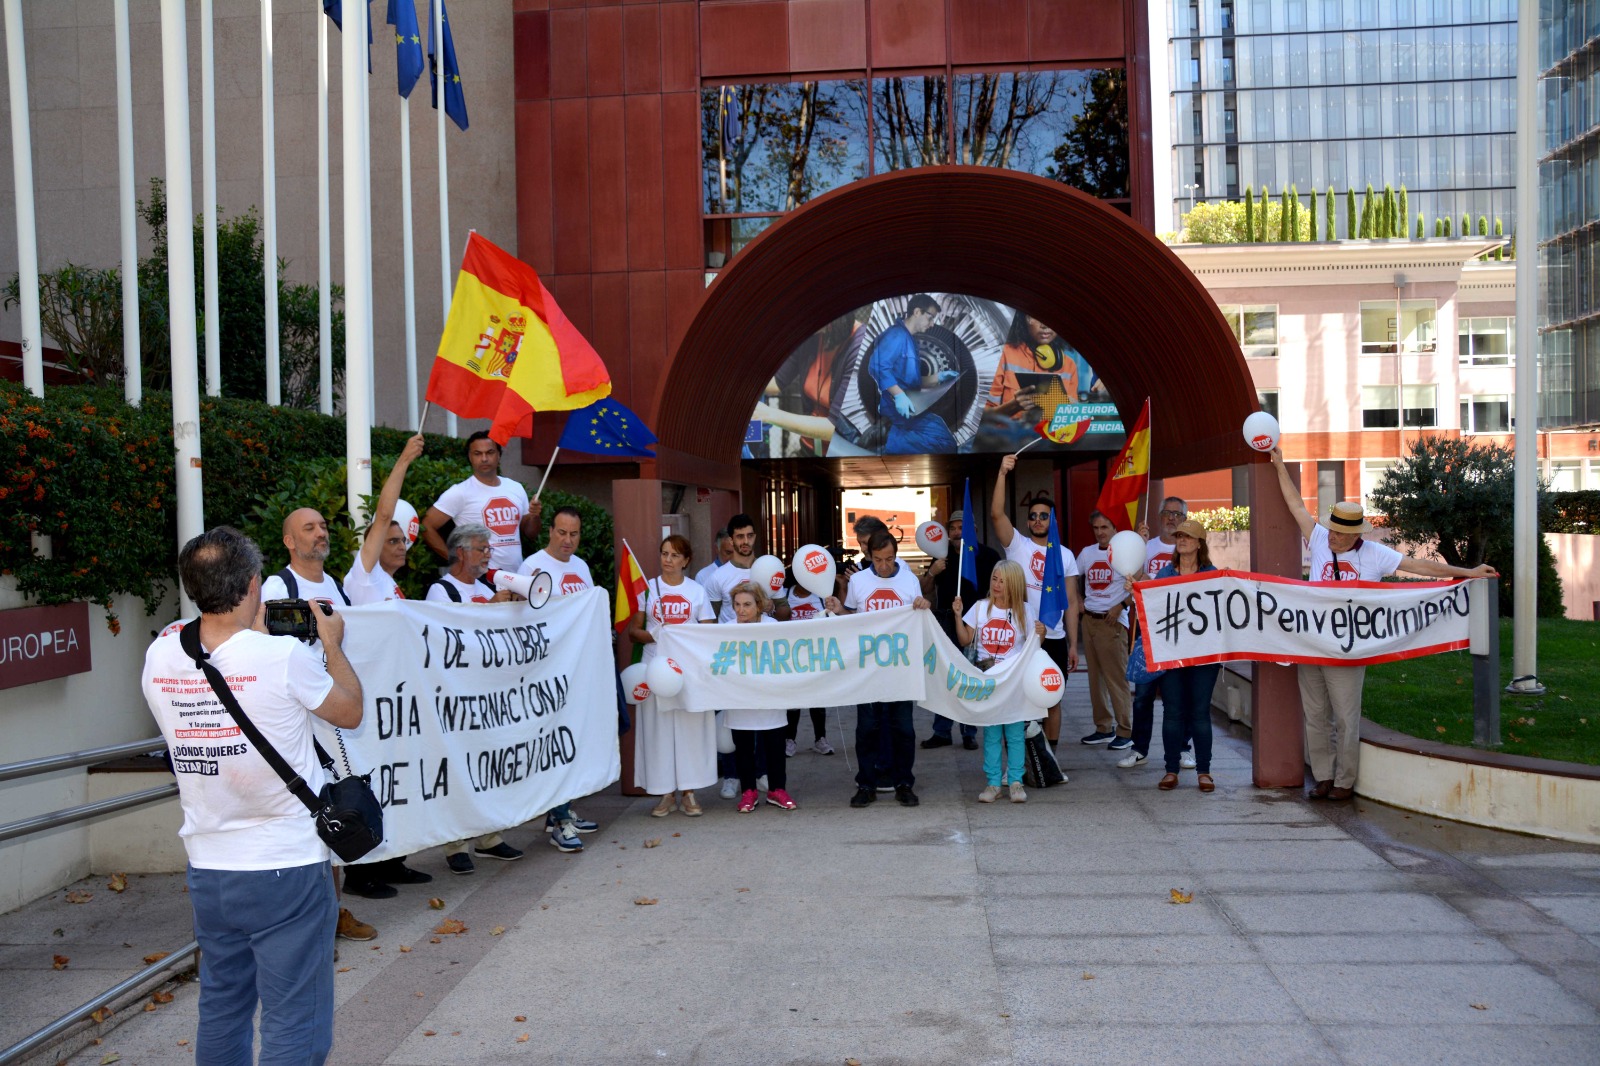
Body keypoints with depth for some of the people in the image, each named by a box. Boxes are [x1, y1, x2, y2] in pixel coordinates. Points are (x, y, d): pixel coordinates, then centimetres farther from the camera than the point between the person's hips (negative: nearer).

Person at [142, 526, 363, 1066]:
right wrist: (332, 646, 14)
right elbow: (350, 712, 0)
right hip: (288, 868, -5)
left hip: (207, 870, 6)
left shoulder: (159, 659, -3)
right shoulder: (284, 656, -17)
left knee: (221, 1014, 20)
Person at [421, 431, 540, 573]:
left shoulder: (516, 488, 10)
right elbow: (426, 527, -9)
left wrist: (534, 517, -4)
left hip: (517, 574, 5)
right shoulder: (460, 492, -7)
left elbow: (531, 533, 17)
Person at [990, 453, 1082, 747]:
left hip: (1054, 639, 3)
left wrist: (1073, 644, 3)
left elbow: (1071, 602, 9)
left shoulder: (1065, 555, 9)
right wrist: (1002, 473, -26)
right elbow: (996, 513, -16)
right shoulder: (1017, 544, 1)